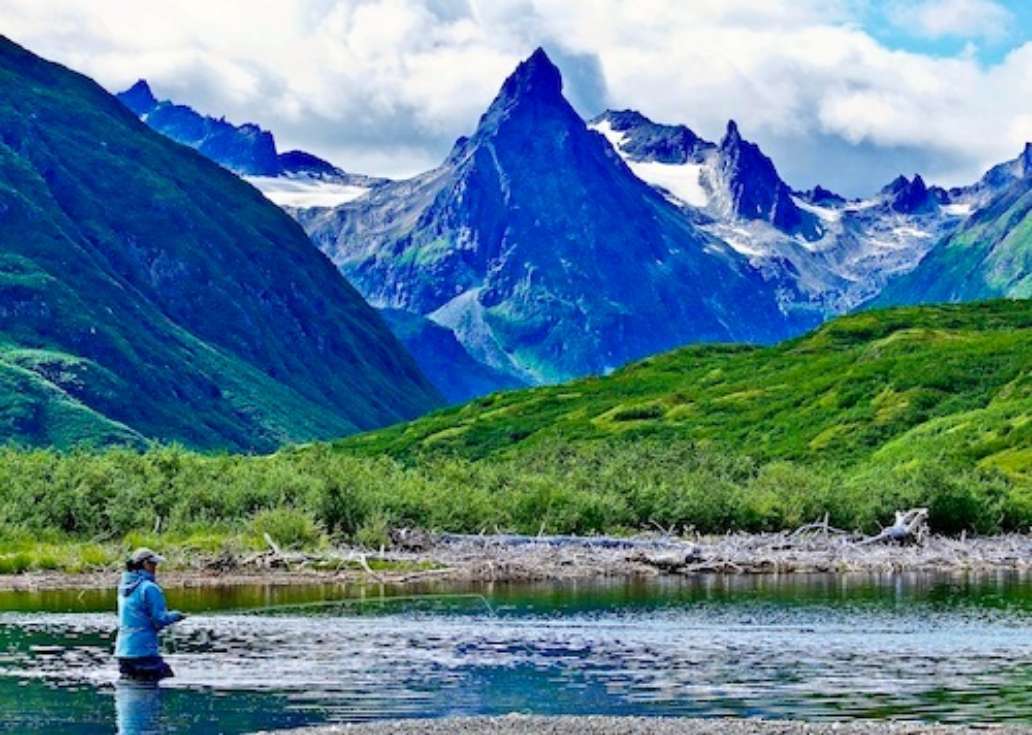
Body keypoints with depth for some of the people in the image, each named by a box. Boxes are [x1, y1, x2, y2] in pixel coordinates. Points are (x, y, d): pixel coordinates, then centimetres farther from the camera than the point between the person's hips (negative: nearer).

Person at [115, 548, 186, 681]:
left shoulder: (124, 588, 11)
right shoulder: (149, 588, -14)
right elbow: (159, 619, -15)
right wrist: (175, 616, 5)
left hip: (122, 651, 8)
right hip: (143, 651, -8)